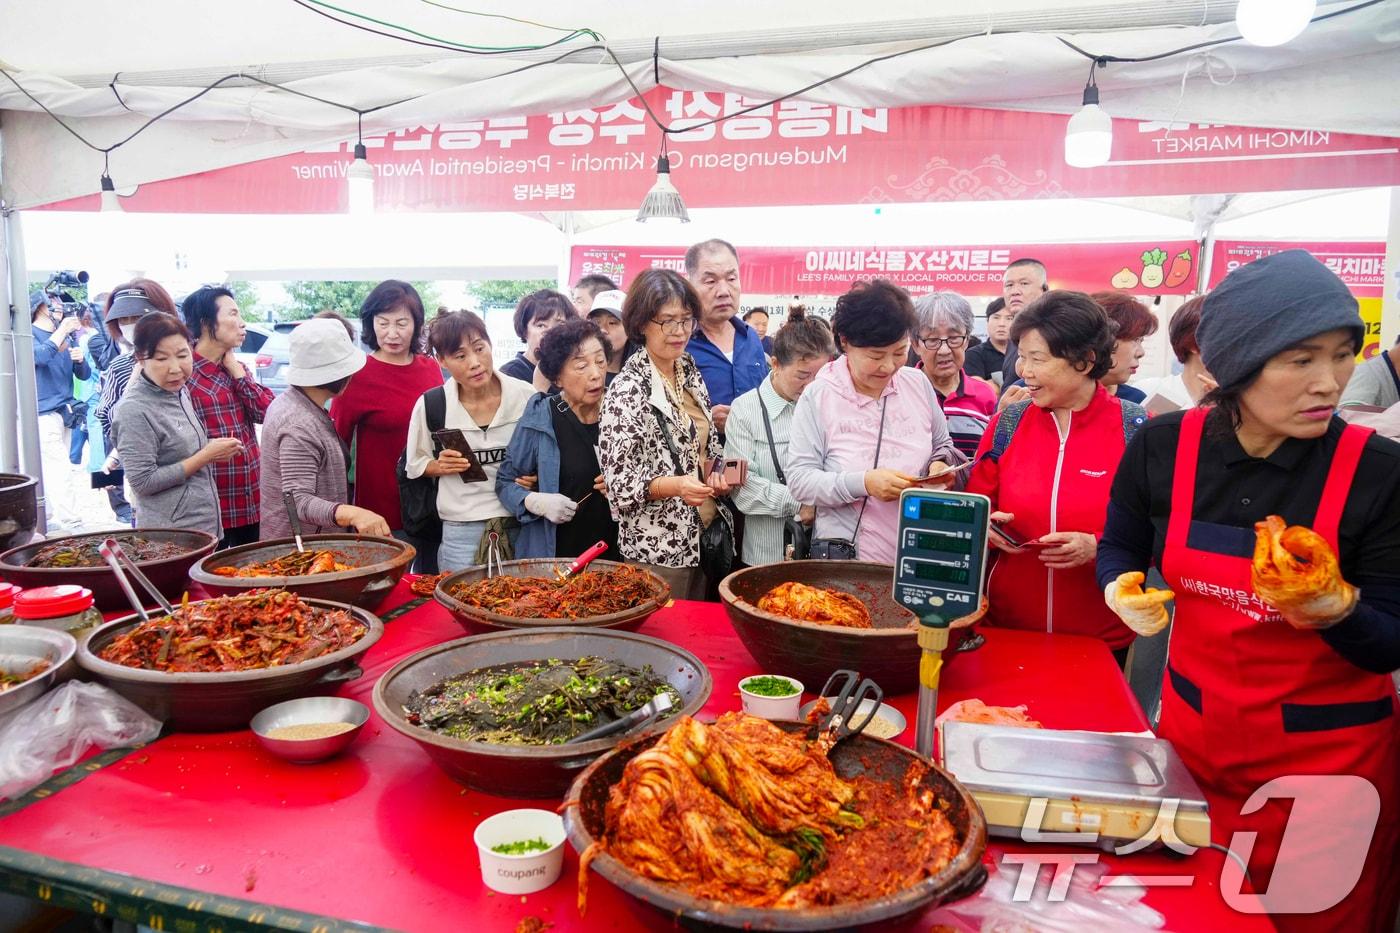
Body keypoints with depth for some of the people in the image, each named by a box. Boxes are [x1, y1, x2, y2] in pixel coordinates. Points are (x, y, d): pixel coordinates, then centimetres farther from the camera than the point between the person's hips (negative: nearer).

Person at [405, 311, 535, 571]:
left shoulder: (525, 396, -4)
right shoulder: (430, 405, -4)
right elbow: (415, 465, 9)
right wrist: (440, 467, -10)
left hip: (523, 525, 1)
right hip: (461, 532, 0)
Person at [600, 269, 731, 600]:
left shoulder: (691, 373, 7)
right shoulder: (627, 390, -15)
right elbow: (620, 481, -15)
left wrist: (716, 475, -1)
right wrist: (674, 486, -30)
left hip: (702, 535, 7)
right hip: (658, 549, -7)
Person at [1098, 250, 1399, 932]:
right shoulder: (1162, 447, -12)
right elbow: (1119, 547, 5)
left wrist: (1336, 609, -34)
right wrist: (1122, 588, -16)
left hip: (1329, 756, -2)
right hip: (1194, 732, 2)